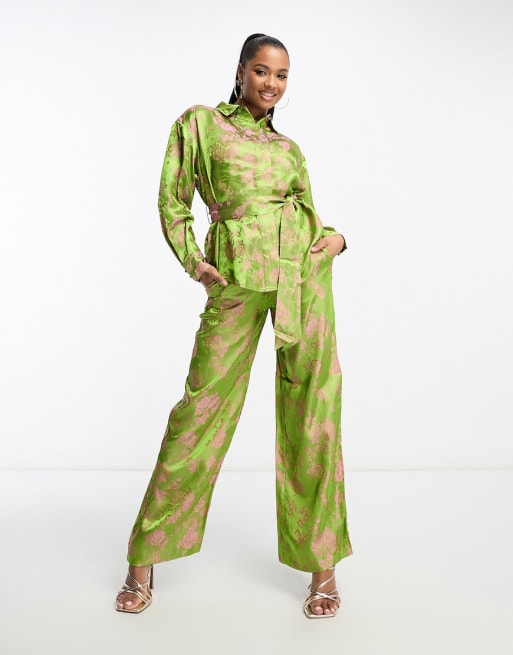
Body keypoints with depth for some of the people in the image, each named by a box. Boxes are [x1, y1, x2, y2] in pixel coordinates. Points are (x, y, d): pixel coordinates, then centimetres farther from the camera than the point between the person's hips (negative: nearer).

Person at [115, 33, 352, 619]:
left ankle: (321, 562, 14)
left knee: (312, 413, 0)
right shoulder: (200, 123, 12)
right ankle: (145, 559, 15)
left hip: (304, 272, 3)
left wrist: (334, 237, 1)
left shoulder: (289, 148, 21)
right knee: (202, 409, -3)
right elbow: (173, 202, 9)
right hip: (237, 278, -3)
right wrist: (193, 262, -4)